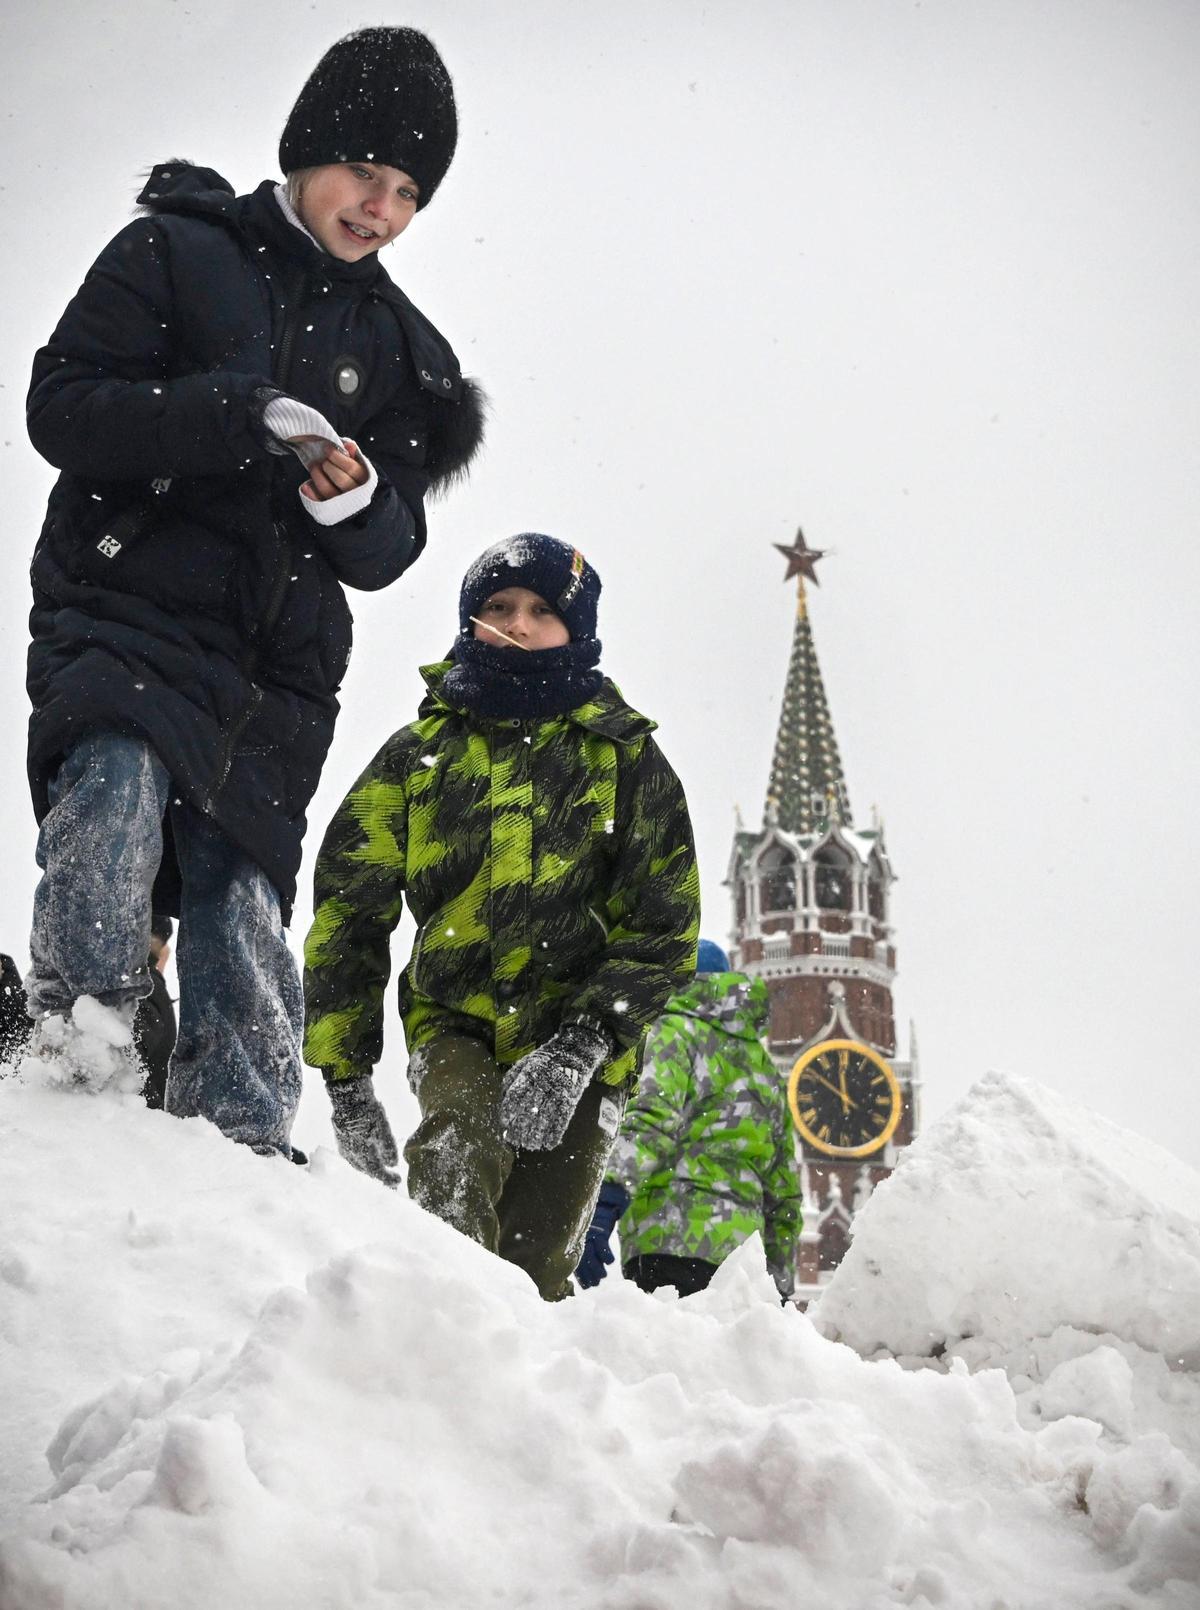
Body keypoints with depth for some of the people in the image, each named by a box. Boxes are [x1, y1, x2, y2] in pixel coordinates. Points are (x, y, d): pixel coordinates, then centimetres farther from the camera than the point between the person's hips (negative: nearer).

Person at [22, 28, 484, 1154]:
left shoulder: (398, 347, 19)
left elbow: (389, 553, 17)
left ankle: (242, 1151, 2)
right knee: (118, 783, -31)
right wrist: (246, 417, -17)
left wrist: (355, 501, -9)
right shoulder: (176, 250, 7)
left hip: (276, 662, 3)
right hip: (130, 605, -3)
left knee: (242, 896, -2)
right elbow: (62, 406, -5)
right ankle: (78, 1024, -21)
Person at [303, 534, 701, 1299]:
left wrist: (578, 1045, -16)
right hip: (456, 1026, 0)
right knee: (458, 1154, -30)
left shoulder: (627, 758, 4)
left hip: (581, 1042, 0)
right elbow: (349, 911, 8)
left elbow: (665, 929, -1)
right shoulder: (420, 753, 6)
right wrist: (347, 1078, 2)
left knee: (534, 1272, -4)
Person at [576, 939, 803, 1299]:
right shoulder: (765, 1067, 29)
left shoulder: (677, 1030, 9)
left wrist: (606, 1201, -22)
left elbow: (655, 1116, -12)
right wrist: (780, 1286, 31)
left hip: (666, 1243, -7)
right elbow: (784, 1191, 28)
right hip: (738, 1250, 7)